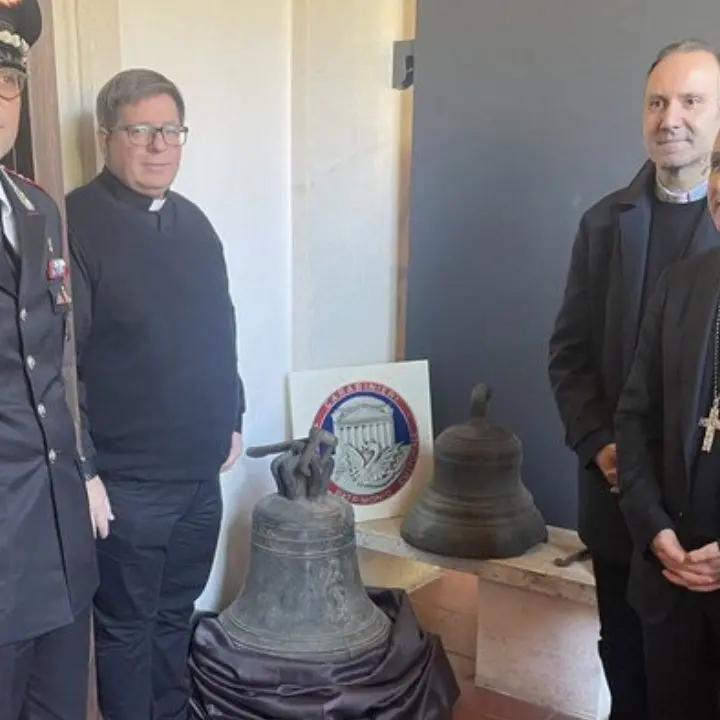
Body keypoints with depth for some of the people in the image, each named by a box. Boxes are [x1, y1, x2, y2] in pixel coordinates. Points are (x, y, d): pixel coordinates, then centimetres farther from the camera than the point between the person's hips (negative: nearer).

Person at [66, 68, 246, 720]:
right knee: (127, 626, 11)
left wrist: (231, 419, 17)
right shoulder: (75, 223, -13)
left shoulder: (193, 222, 10)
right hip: (126, 479, -6)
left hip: (200, 470, 7)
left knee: (176, 616, 21)